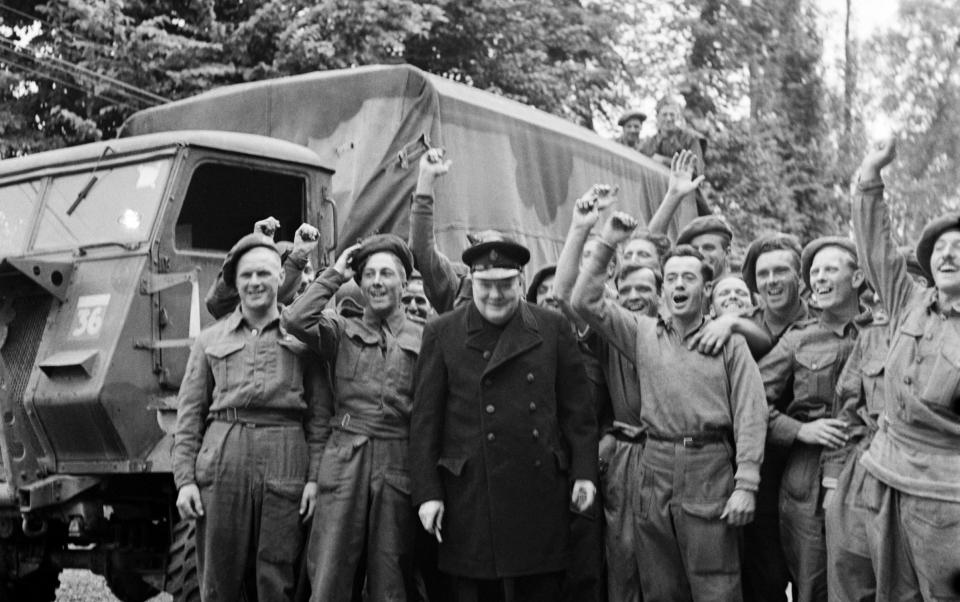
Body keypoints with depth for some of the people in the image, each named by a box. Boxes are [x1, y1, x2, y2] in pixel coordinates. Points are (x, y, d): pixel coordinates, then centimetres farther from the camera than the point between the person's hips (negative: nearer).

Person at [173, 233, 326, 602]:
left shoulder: (302, 338, 11)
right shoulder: (210, 340, 15)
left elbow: (319, 413, 7)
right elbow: (189, 415, 11)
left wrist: (315, 476, -3)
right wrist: (184, 479, 2)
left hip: (284, 466, -1)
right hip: (221, 463, 1)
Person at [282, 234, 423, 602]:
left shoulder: (423, 339, 7)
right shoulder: (341, 331, 8)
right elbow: (295, 320, -11)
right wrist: (335, 275, 1)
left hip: (399, 465, 0)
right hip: (344, 461, 0)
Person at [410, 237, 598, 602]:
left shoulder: (554, 328, 6)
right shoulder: (442, 334, 3)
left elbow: (577, 408, 8)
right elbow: (425, 419, 1)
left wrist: (584, 473, 3)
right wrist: (427, 492, -3)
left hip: (540, 494, 1)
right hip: (471, 496, -1)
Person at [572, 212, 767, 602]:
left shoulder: (729, 343, 1)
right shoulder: (642, 333, 9)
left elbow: (749, 415, -4)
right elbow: (586, 302, 4)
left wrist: (745, 485, -10)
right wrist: (607, 247, -4)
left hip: (710, 471, -3)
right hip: (655, 470, 3)